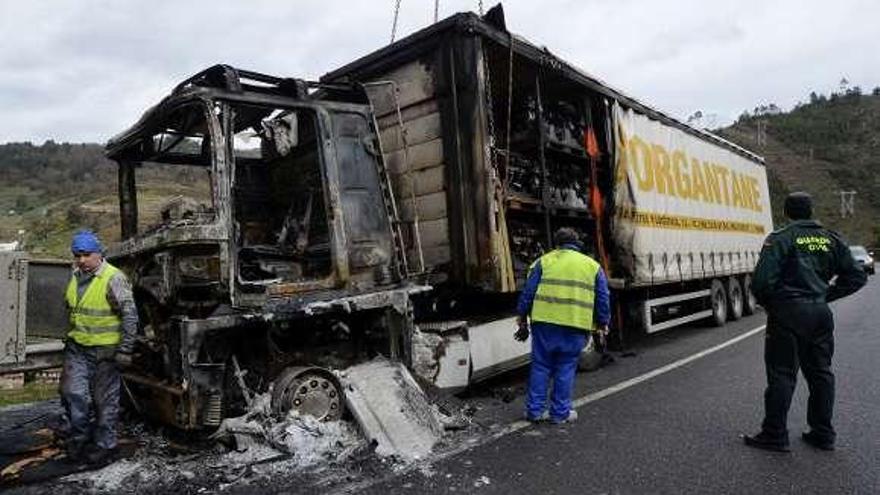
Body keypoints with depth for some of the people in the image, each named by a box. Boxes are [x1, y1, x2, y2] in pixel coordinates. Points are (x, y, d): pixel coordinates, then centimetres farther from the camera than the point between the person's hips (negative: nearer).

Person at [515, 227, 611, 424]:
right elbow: (603, 298, 12)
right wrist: (602, 325, 19)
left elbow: (528, 292, 5)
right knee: (565, 369, 11)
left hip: (545, 323, 0)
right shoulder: (592, 265, 13)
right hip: (575, 326, 1)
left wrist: (522, 319, 12)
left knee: (541, 366, 10)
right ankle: (560, 412, 17)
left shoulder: (544, 261, 9)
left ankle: (535, 410, 15)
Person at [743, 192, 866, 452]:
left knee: (782, 374, 0)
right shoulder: (830, 239, 8)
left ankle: (775, 435, 5)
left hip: (789, 313, -6)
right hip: (821, 313, 6)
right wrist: (826, 295, 12)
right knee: (820, 372, 16)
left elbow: (762, 280, -20)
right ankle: (823, 434, 25)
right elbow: (856, 276, 11)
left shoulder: (781, 238, -11)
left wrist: (767, 304, -2)